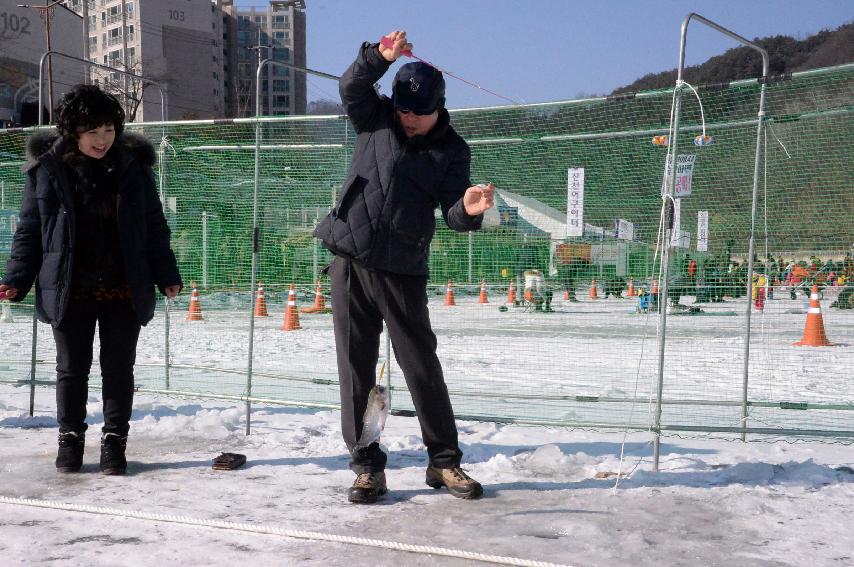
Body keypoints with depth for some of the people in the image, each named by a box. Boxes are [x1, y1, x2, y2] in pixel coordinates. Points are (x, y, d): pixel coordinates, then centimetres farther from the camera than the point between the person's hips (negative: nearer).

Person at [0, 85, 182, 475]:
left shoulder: (133, 167, 1)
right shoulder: (47, 169, -1)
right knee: (71, 368, 10)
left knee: (118, 369, 7)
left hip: (123, 291, 0)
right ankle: (70, 437, 26)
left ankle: (114, 440, 19)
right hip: (70, 291, 0)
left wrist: (166, 275, 2)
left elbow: (154, 226, 6)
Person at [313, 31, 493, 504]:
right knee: (355, 368, 4)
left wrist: (468, 210, -28)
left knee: (422, 367, 3)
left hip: (402, 273, -1)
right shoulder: (375, 121, 6)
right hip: (350, 263, 1)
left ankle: (444, 462, 16)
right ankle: (367, 466, 14)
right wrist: (380, 56, -28)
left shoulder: (451, 150, 2)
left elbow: (452, 214, -5)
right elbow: (351, 87, -11)